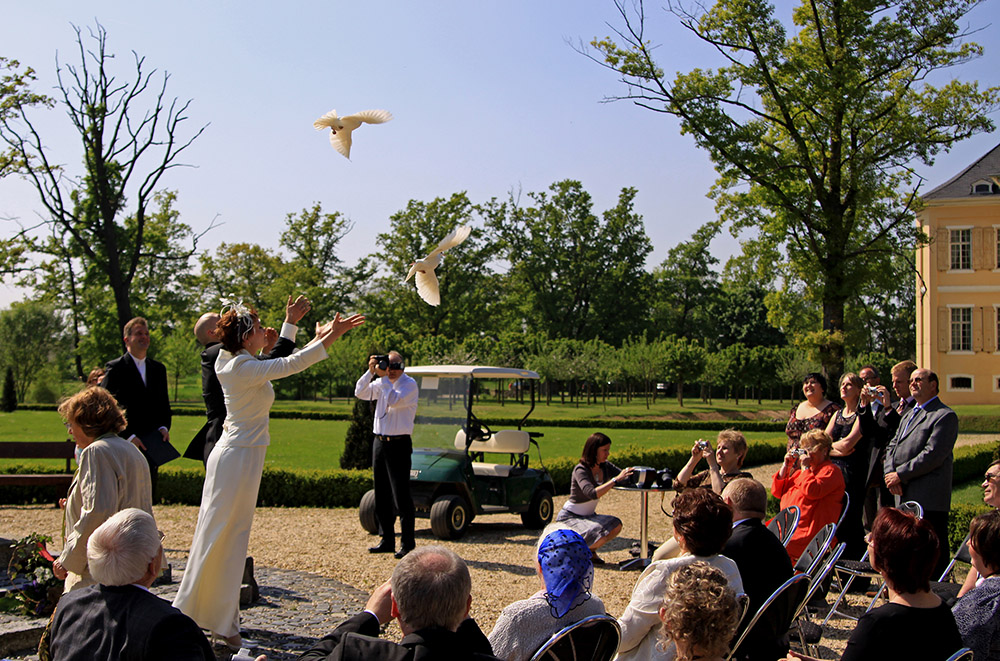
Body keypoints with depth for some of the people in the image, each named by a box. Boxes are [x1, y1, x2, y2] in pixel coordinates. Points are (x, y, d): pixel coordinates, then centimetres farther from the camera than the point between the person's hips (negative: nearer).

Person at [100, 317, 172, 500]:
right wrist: (128, 436, -13)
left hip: (151, 443, 5)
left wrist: (164, 427, 0)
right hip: (124, 444, -5)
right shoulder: (115, 368, -1)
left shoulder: (158, 368, 16)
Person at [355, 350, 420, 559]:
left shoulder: (409, 384, -8)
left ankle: (407, 544, -1)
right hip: (379, 442, 7)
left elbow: (394, 400, -23)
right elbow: (360, 393, 5)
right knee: (381, 495, 11)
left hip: (398, 444, -7)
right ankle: (387, 540, 20)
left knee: (401, 496, -7)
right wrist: (371, 371, -5)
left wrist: (383, 377, -18)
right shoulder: (382, 383, 13)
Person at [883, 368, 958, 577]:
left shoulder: (945, 416, -6)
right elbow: (892, 447, 17)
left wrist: (900, 475, -14)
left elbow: (933, 455, -16)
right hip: (904, 496, 8)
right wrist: (890, 474, -2)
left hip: (929, 498, -8)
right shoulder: (908, 416, 23)